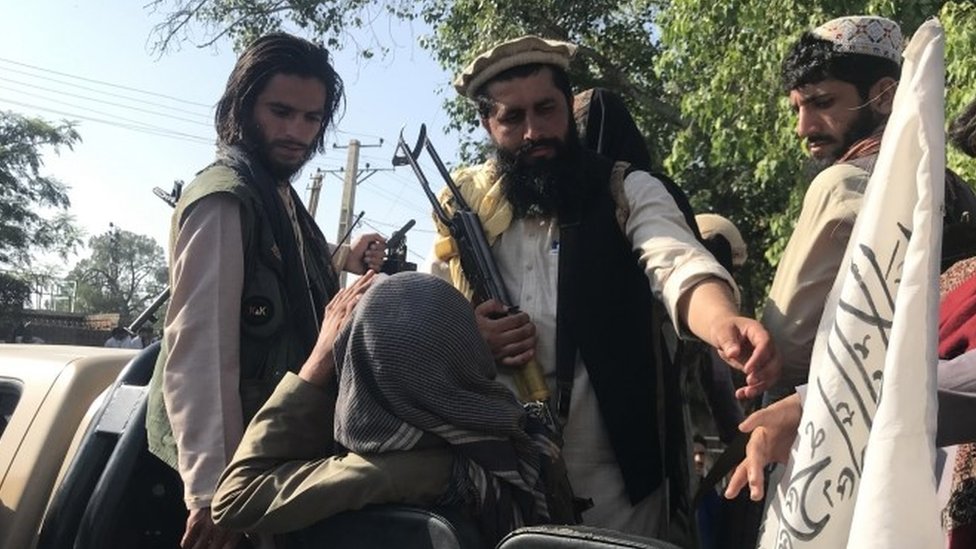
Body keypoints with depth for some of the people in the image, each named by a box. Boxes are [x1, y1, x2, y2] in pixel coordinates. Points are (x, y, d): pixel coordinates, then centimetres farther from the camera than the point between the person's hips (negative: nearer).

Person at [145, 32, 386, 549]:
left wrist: (340, 259, 13)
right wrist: (211, 486, -31)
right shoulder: (225, 198, -19)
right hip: (239, 449, -9)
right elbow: (201, 347, -28)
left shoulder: (276, 191, 10)